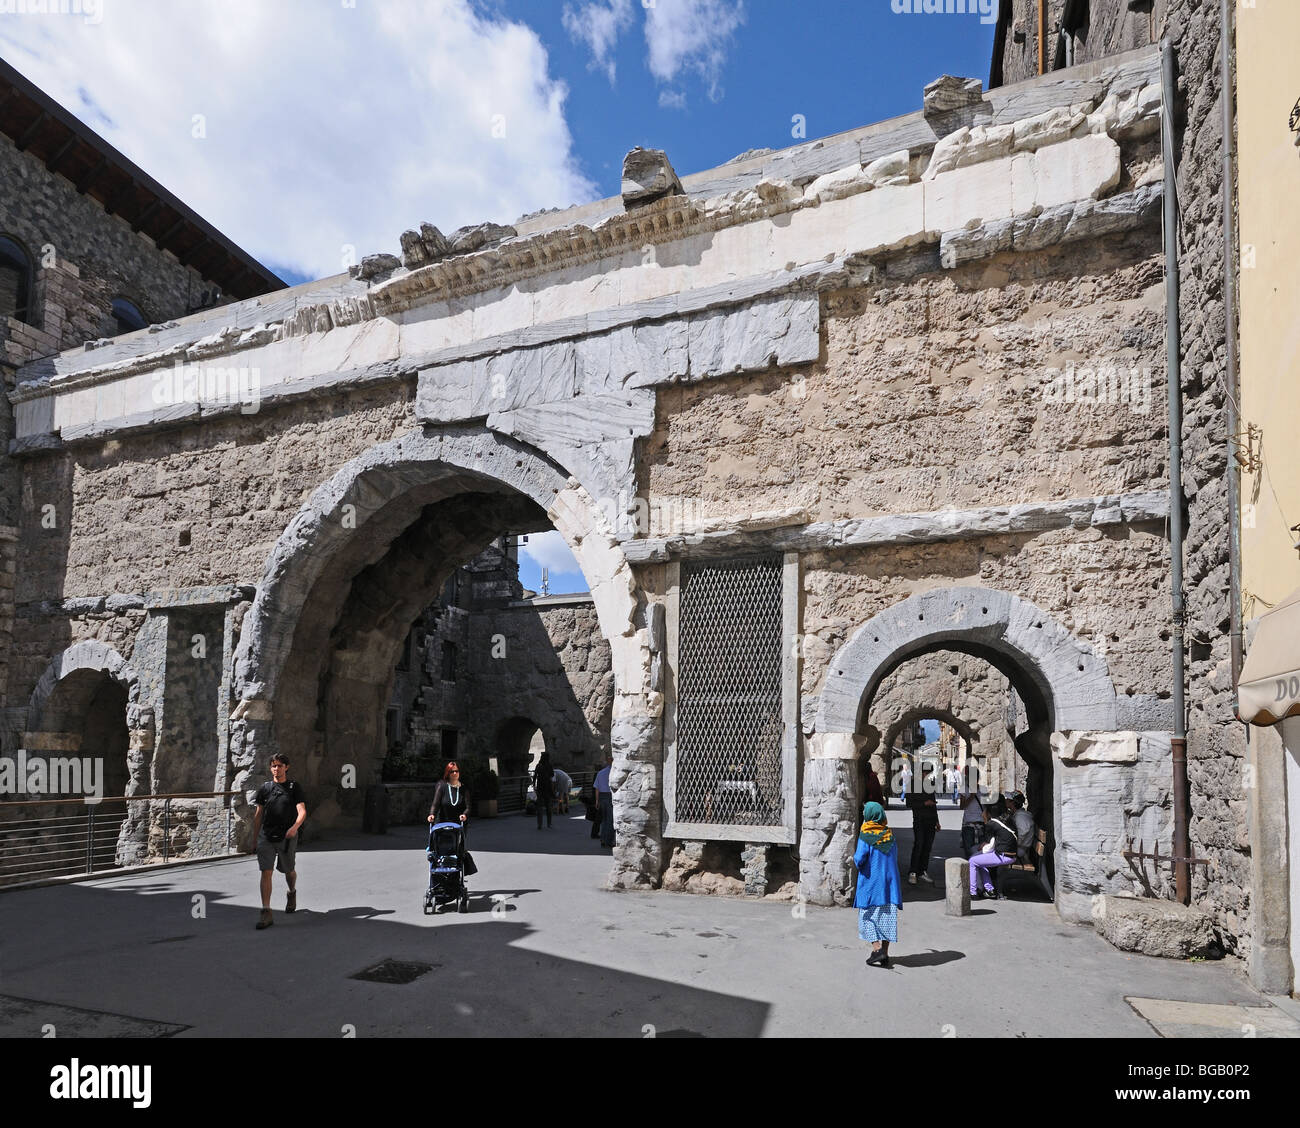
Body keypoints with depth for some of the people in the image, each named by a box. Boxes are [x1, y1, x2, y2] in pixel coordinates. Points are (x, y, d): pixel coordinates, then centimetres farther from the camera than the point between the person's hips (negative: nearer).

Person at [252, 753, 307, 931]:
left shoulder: (294, 788, 0)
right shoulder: (265, 788, 7)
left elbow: (302, 811, -10)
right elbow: (258, 815, 13)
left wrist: (295, 827, -29)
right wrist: (254, 839, 13)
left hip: (287, 837, -1)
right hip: (266, 836, 1)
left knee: (289, 871, 14)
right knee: (266, 872, -10)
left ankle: (292, 893, 45)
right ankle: (266, 913, -11)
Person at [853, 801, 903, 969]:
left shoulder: (865, 835, -11)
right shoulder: (890, 834, 5)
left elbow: (860, 859, -17)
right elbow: (895, 856, 13)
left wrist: (854, 856, 4)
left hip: (871, 881, -5)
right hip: (890, 880, 5)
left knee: (868, 917, 4)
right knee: (887, 916, 7)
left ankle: (877, 949, -10)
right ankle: (885, 954, 7)